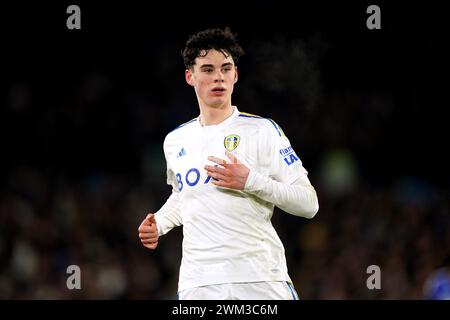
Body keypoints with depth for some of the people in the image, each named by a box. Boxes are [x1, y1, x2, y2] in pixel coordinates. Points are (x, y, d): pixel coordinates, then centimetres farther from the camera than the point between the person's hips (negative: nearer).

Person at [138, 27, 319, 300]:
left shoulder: (263, 130, -1)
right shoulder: (176, 141, 14)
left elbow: (309, 203, -5)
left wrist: (250, 181, -15)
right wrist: (159, 224, 15)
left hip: (261, 281, -3)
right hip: (196, 284, 3)